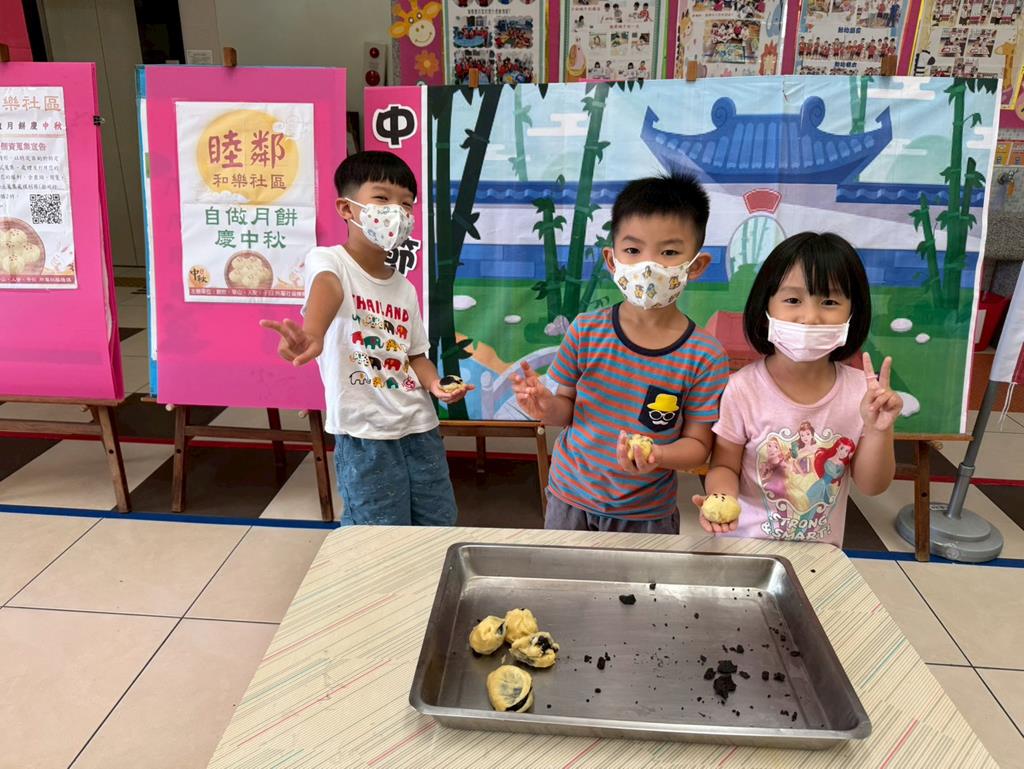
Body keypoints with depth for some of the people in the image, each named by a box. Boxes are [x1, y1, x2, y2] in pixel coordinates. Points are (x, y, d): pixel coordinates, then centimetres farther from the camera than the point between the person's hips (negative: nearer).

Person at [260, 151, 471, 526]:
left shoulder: (405, 287, 11)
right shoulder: (329, 260, -8)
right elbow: (327, 289, -33)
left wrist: (434, 384, -6)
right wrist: (312, 336, -55)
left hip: (419, 428, 7)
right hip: (365, 437, -6)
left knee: (438, 529, 14)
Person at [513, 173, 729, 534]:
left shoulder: (705, 356, -15)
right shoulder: (585, 331, -11)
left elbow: (697, 443, -8)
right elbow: (568, 406, 0)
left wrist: (658, 457, -28)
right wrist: (547, 407, -22)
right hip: (570, 498, 2)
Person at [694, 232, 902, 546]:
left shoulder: (860, 390, -10)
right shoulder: (743, 388, -17)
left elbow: (871, 485, -2)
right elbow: (725, 466, -7)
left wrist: (879, 430, -18)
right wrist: (722, 497, -27)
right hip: (747, 542, -5)